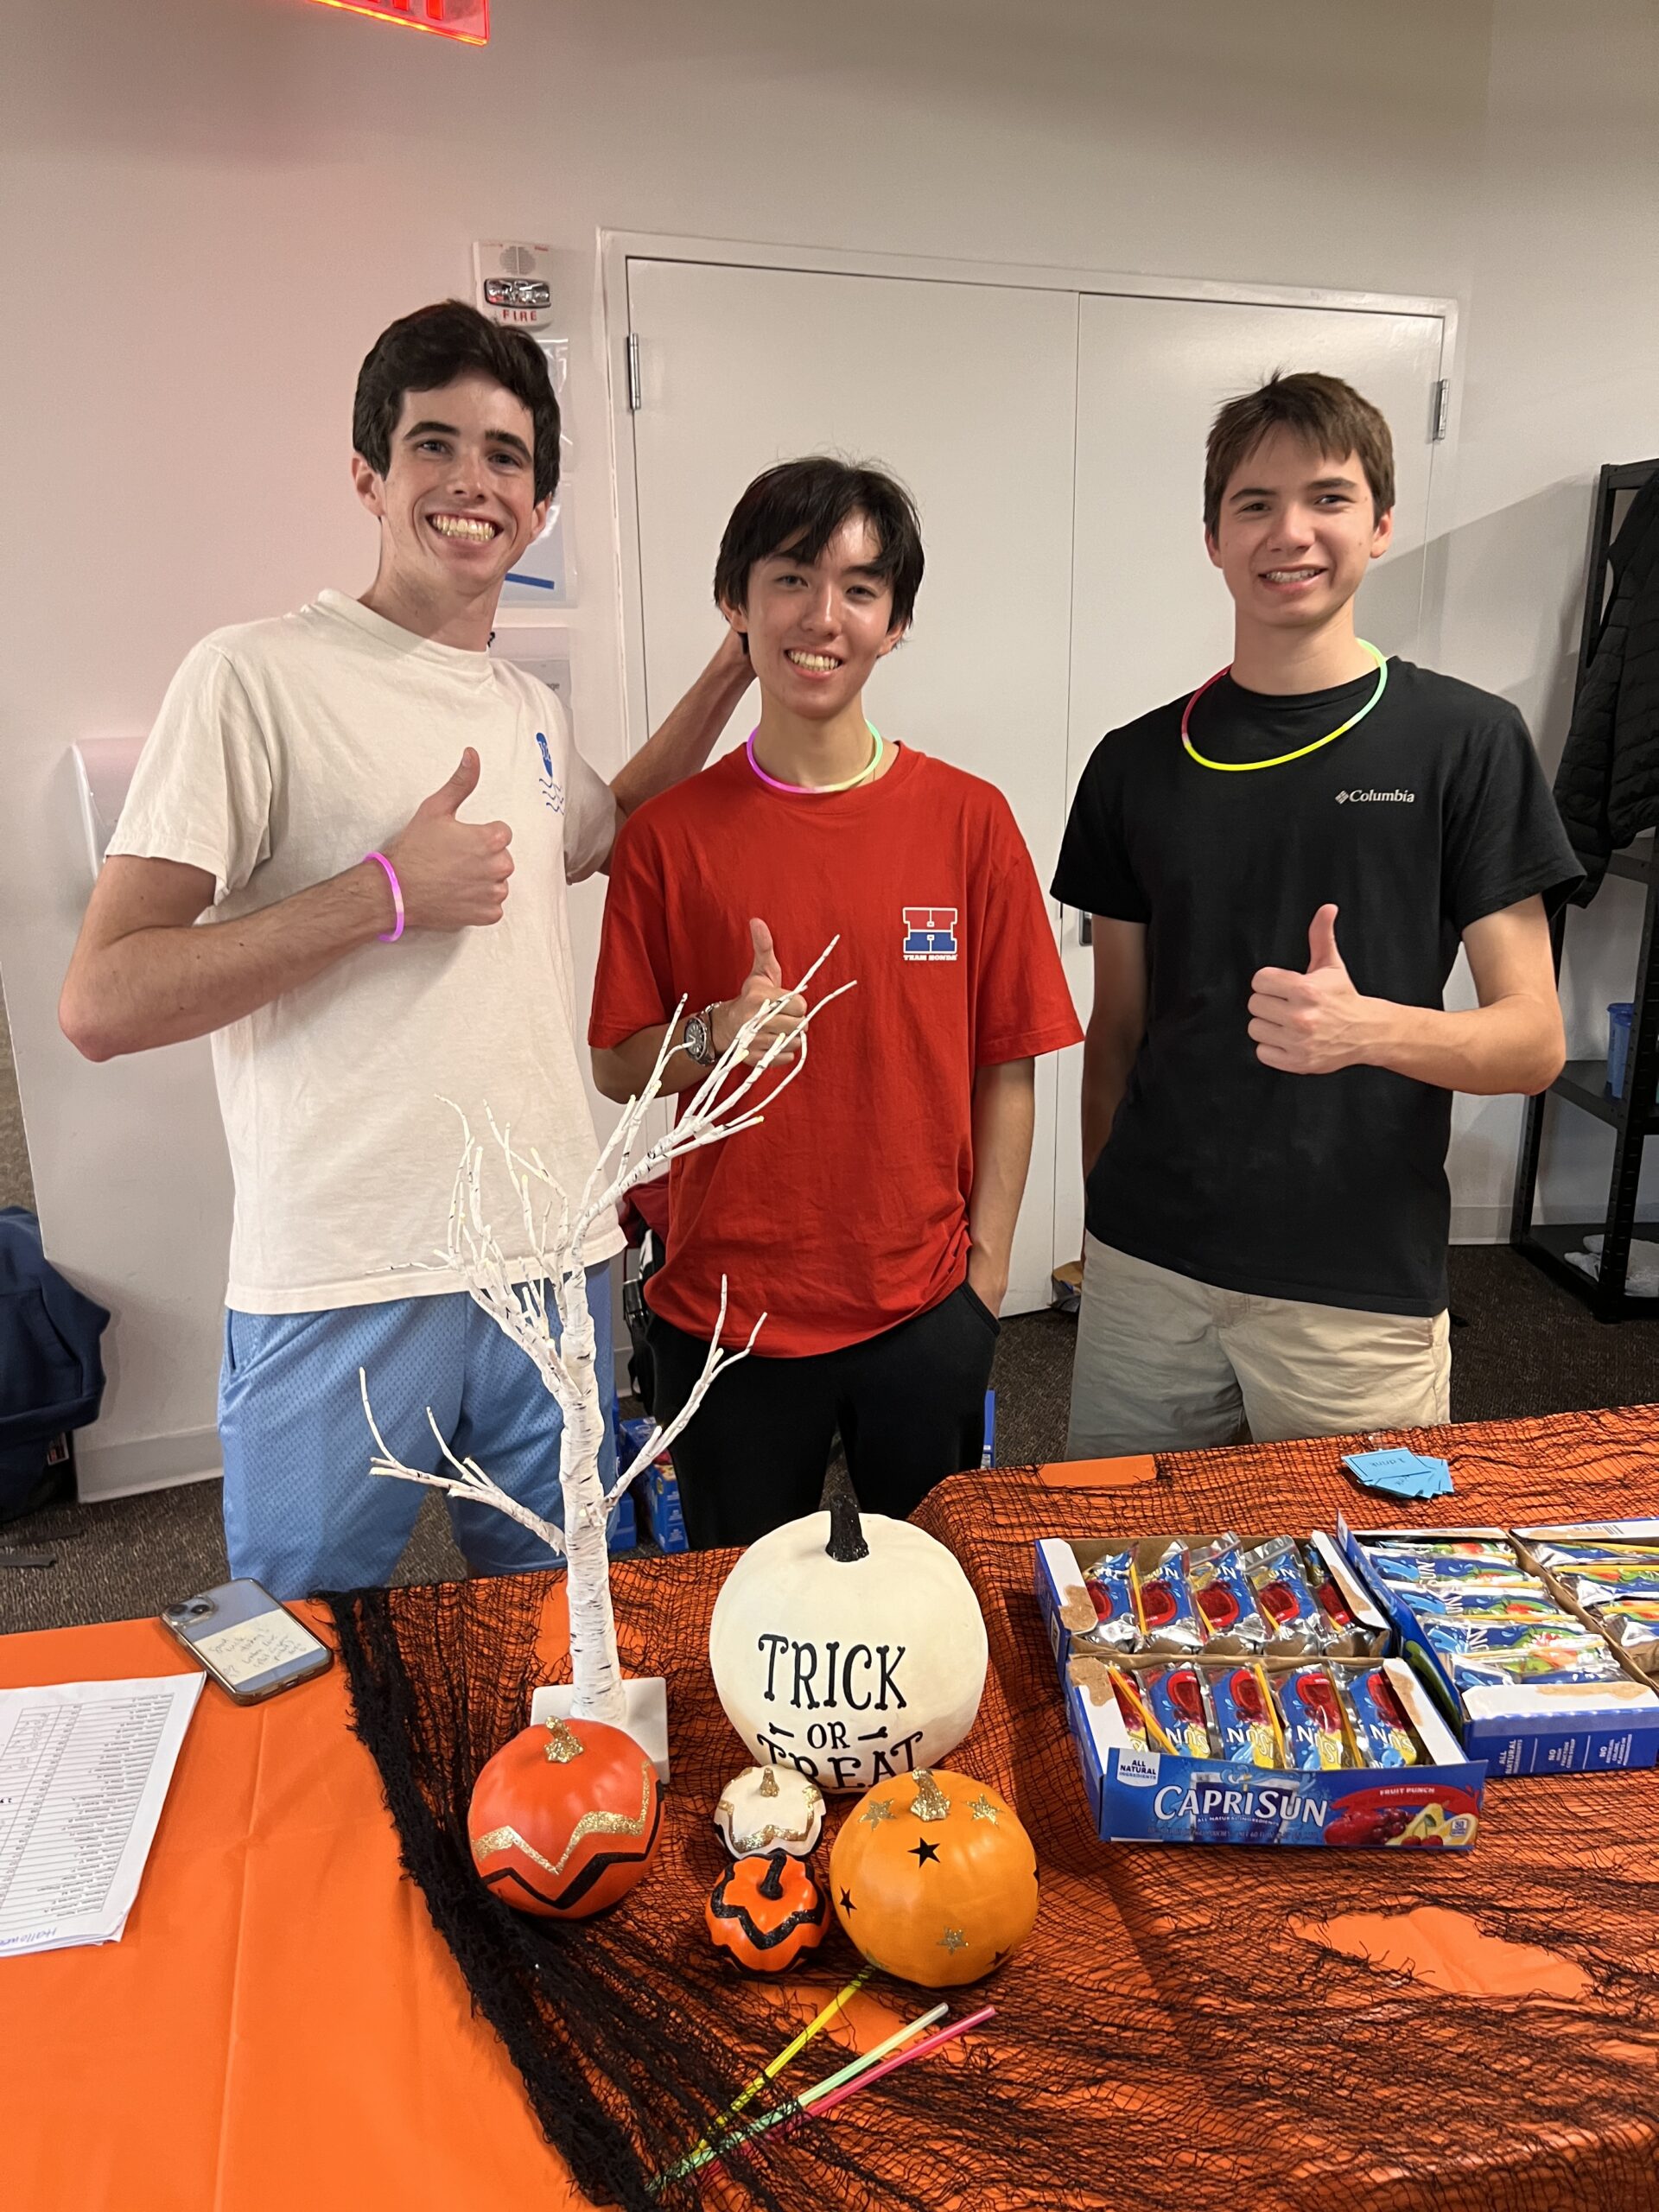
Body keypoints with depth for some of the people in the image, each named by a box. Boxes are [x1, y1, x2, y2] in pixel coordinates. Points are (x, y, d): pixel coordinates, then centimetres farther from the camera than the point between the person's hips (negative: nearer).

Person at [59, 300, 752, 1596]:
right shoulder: (258, 676, -9)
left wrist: (731, 673, 25)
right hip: (342, 1291, -5)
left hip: (557, 1262, 6)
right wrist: (389, 892, -17)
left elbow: (599, 834, 35)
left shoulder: (532, 709, 11)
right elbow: (100, 1004, -14)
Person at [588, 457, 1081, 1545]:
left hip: (925, 1308, 1)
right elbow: (617, 1066, 1)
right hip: (722, 1310, 0)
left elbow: (1008, 1065, 0)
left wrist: (988, 1262, -3)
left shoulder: (970, 818, -4)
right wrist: (716, 1036, -19)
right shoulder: (670, 832, -4)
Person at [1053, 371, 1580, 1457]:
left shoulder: (1465, 741, -3)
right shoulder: (1139, 763, 5)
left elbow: (1533, 1040, -5)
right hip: (1146, 1267, 3)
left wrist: (1368, 1029, -24)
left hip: (1361, 1290, -2)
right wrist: (1106, 1217, 6)